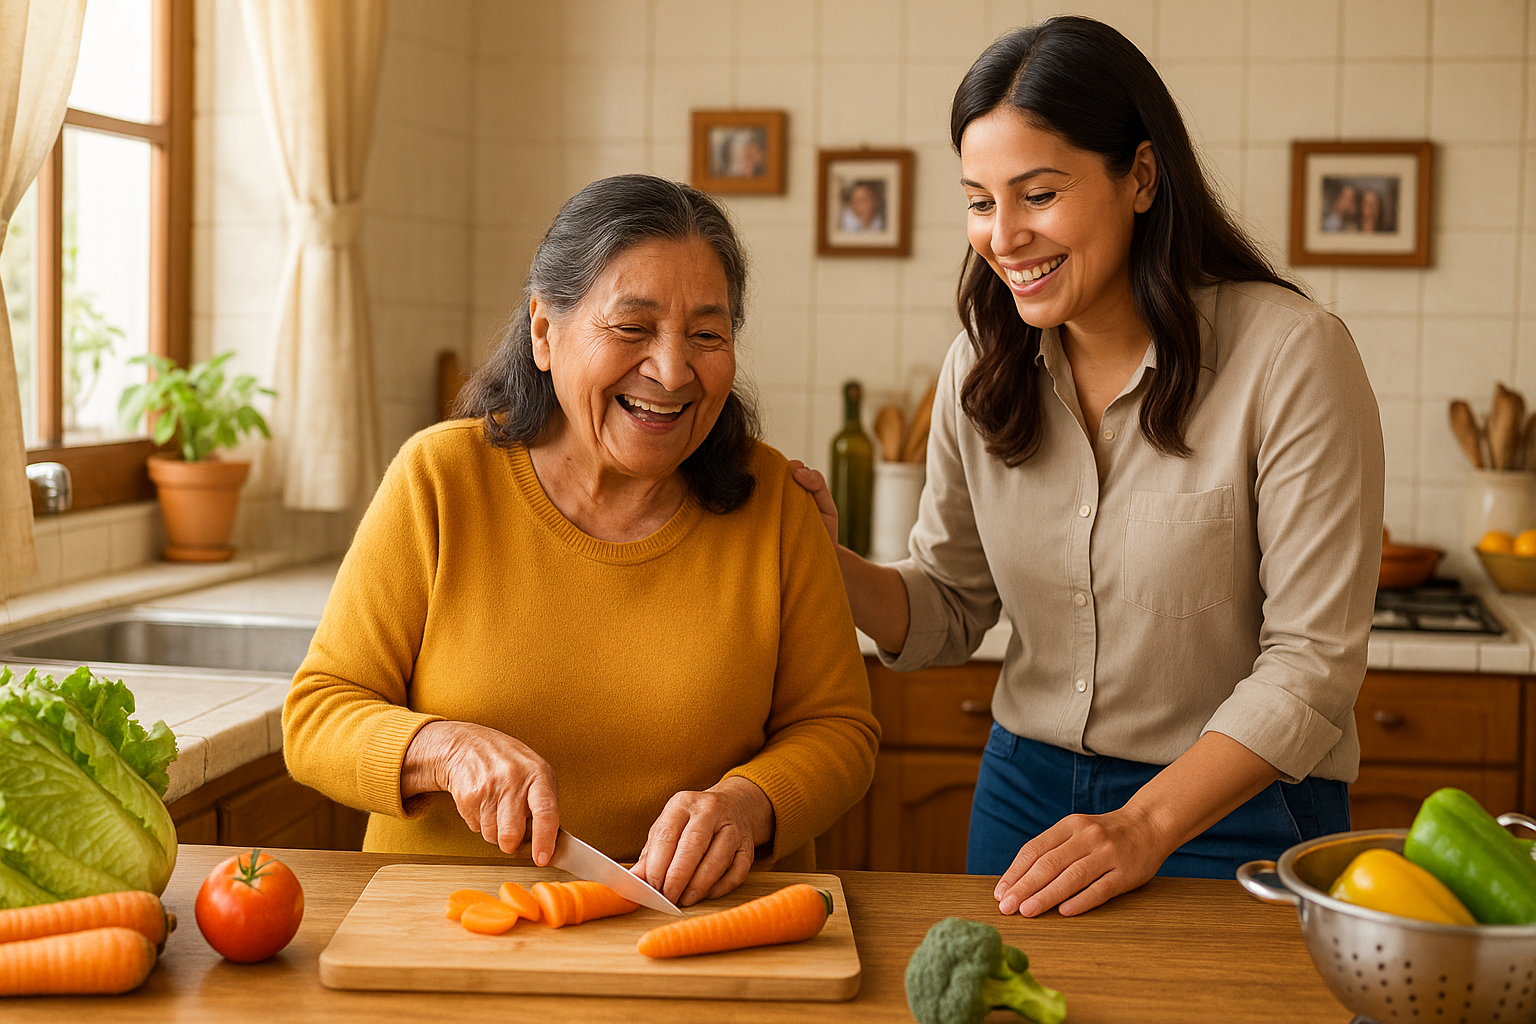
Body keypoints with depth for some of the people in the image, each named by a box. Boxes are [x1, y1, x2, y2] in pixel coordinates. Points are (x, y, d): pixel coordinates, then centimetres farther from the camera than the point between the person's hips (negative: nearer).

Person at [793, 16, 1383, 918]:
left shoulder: (1291, 354, -17)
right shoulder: (983, 368, -2)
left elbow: (1312, 660, -18)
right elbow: (948, 616, 5)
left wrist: (1144, 826, -26)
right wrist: (822, 561, -14)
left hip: (1239, 814, -4)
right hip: (1026, 793, 5)